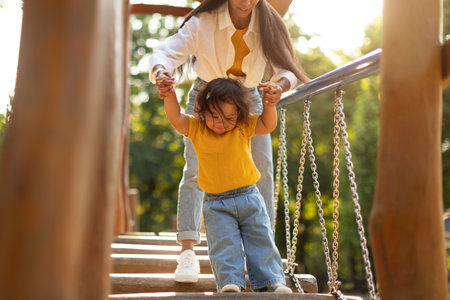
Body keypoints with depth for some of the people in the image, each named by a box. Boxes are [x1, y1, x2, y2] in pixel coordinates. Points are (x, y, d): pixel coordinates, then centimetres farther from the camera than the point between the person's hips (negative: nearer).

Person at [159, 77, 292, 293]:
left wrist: (269, 105, -15)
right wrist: (170, 96, -23)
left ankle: (271, 281, 8)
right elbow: (176, 118, -9)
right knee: (224, 243, -10)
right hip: (216, 205, -1)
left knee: (261, 239, 2)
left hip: (249, 197, 1)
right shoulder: (196, 129, -1)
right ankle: (230, 281, -9)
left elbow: (268, 125, 0)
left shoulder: (243, 128, 1)